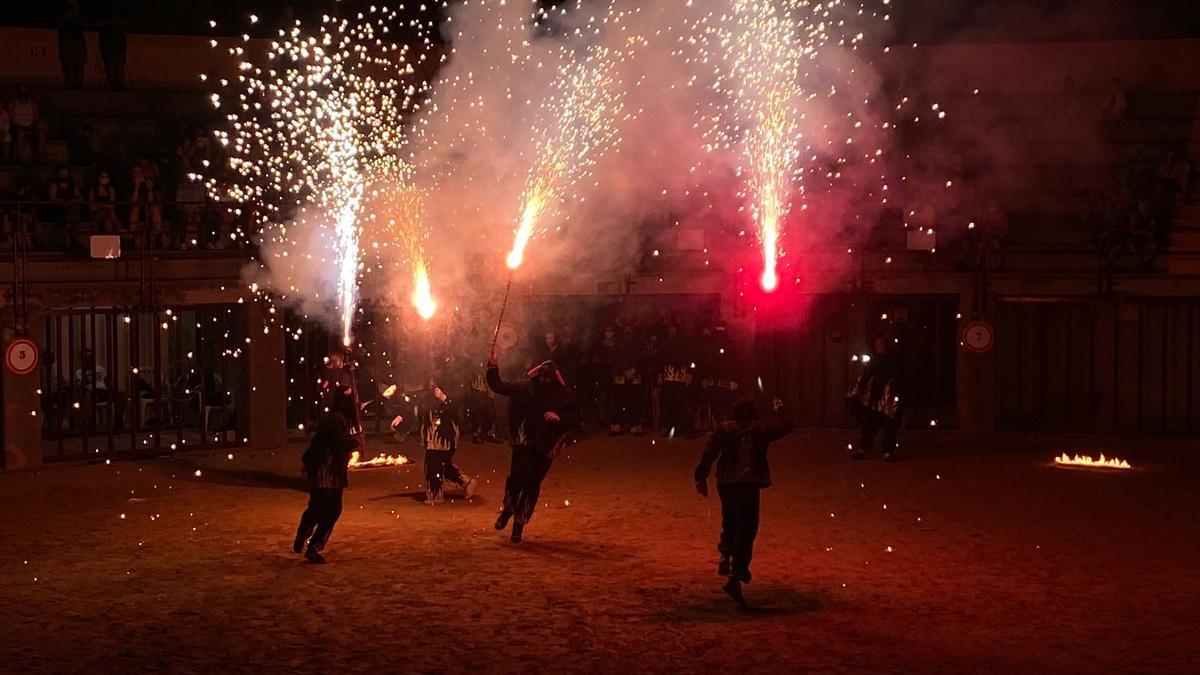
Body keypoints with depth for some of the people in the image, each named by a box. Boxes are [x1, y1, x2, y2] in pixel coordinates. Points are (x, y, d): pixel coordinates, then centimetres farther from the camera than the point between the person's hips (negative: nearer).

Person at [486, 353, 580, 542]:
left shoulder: (564, 395, -2)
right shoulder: (525, 387, 0)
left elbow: (575, 418, 2)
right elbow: (497, 386, 4)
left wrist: (559, 418, -16)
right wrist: (493, 367, -8)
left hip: (547, 446, 0)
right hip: (524, 442, 0)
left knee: (532, 485, 4)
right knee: (518, 477, -15)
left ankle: (519, 524, 18)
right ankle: (507, 510, 14)